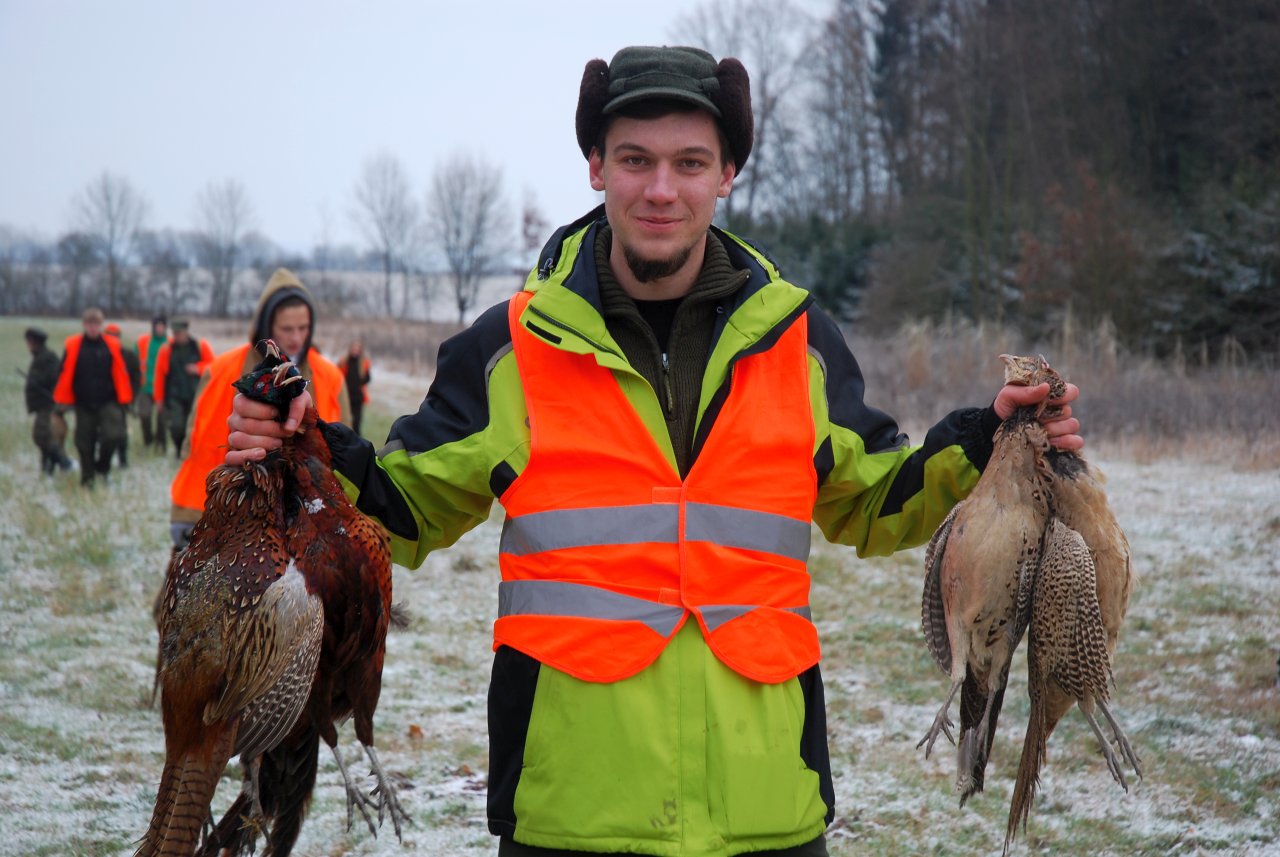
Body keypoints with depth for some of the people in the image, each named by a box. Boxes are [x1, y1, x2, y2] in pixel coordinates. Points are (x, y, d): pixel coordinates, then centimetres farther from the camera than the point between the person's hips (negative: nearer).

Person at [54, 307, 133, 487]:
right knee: (85, 443, 7)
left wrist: (123, 399, 0)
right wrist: (62, 401, 0)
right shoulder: (73, 346, -5)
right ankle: (87, 477, 25)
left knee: (114, 435, -16)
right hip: (83, 404, 0)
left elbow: (121, 373, 1)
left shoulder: (112, 346, -2)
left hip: (108, 402, 0)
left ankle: (102, 466, 11)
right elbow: (64, 374, -1)